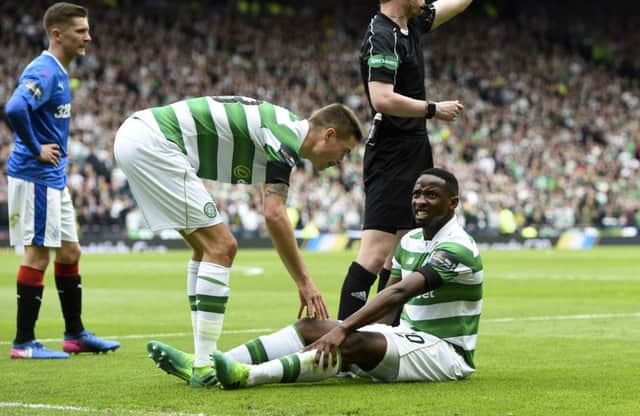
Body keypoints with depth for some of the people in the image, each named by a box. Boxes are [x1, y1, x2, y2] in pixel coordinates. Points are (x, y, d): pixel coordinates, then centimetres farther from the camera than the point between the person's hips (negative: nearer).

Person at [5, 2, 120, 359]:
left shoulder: (60, 72, 14)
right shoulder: (44, 71, -17)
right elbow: (15, 109, -33)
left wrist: (58, 151, 12)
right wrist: (36, 150, -22)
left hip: (55, 178, 10)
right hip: (35, 177, -10)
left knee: (70, 252, 14)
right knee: (38, 253, -6)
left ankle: (75, 334, 22)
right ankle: (24, 342, -1)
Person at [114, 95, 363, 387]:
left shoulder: (279, 125, 21)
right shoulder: (286, 135, -9)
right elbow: (274, 216, -18)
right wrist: (305, 282, -12)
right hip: (152, 142, -11)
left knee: (207, 247, 15)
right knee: (220, 247, -9)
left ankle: (202, 359, 14)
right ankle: (203, 367, -10)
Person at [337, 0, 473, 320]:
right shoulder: (382, 36, -14)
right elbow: (382, 99, -25)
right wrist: (433, 110, -15)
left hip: (414, 153, 10)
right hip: (391, 158, -10)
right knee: (376, 253, -14)